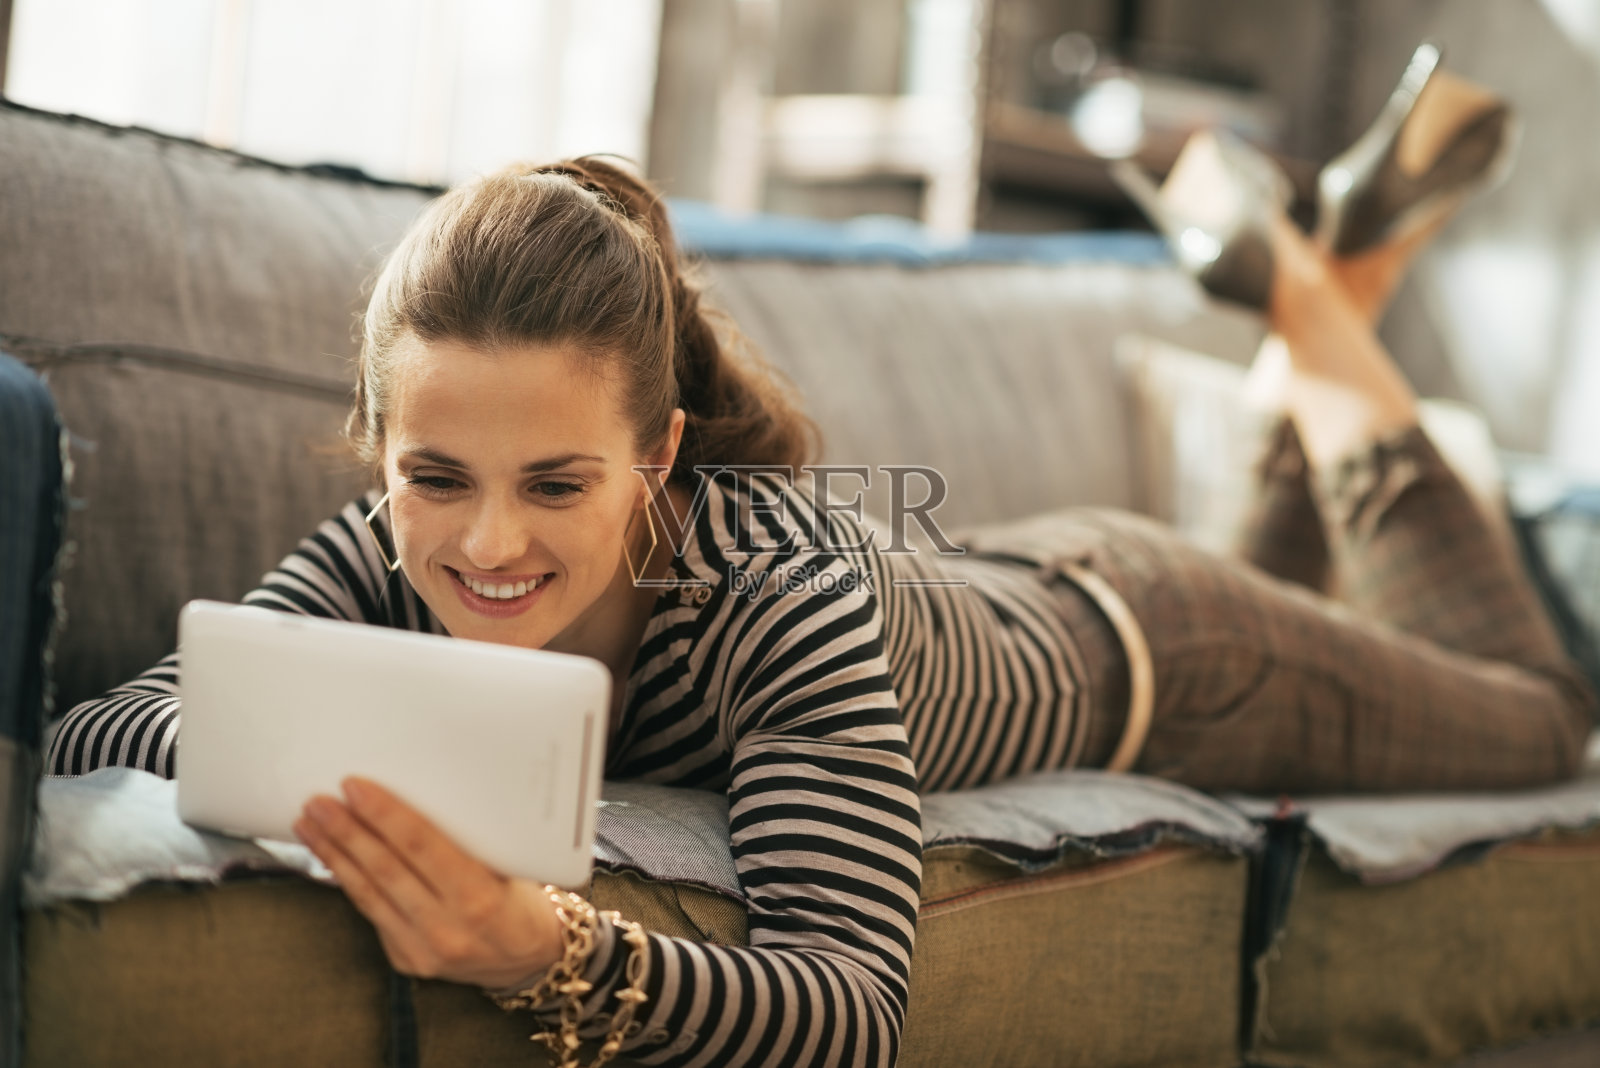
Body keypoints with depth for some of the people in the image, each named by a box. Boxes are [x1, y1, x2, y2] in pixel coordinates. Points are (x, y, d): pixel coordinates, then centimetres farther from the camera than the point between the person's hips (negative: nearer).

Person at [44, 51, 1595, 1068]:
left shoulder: (780, 590, -47)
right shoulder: (383, 565, -33)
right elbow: (91, 725, -36)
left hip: (1120, 636, -4)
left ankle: (1327, 339, 34)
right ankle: (1309, 387, 51)